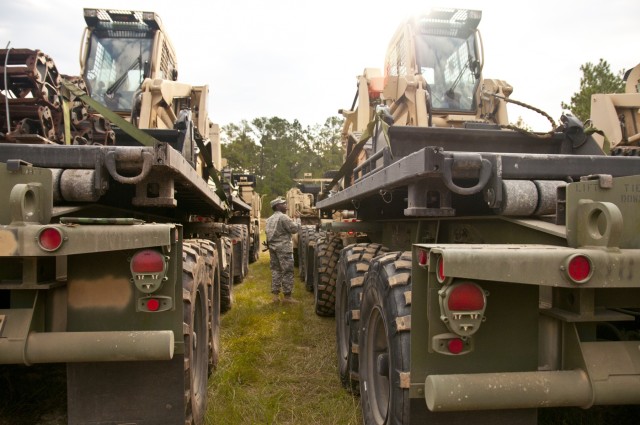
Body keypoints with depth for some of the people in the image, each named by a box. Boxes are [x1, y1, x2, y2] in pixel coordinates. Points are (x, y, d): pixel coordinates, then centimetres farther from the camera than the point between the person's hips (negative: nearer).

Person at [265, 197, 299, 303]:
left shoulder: (269, 219, 14)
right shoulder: (283, 217, -13)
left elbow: (267, 232, 14)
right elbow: (294, 229, -14)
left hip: (272, 247, 8)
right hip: (283, 247, -8)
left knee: (275, 270, 12)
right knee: (287, 271, -2)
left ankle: (275, 295, 13)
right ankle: (287, 296, -1)